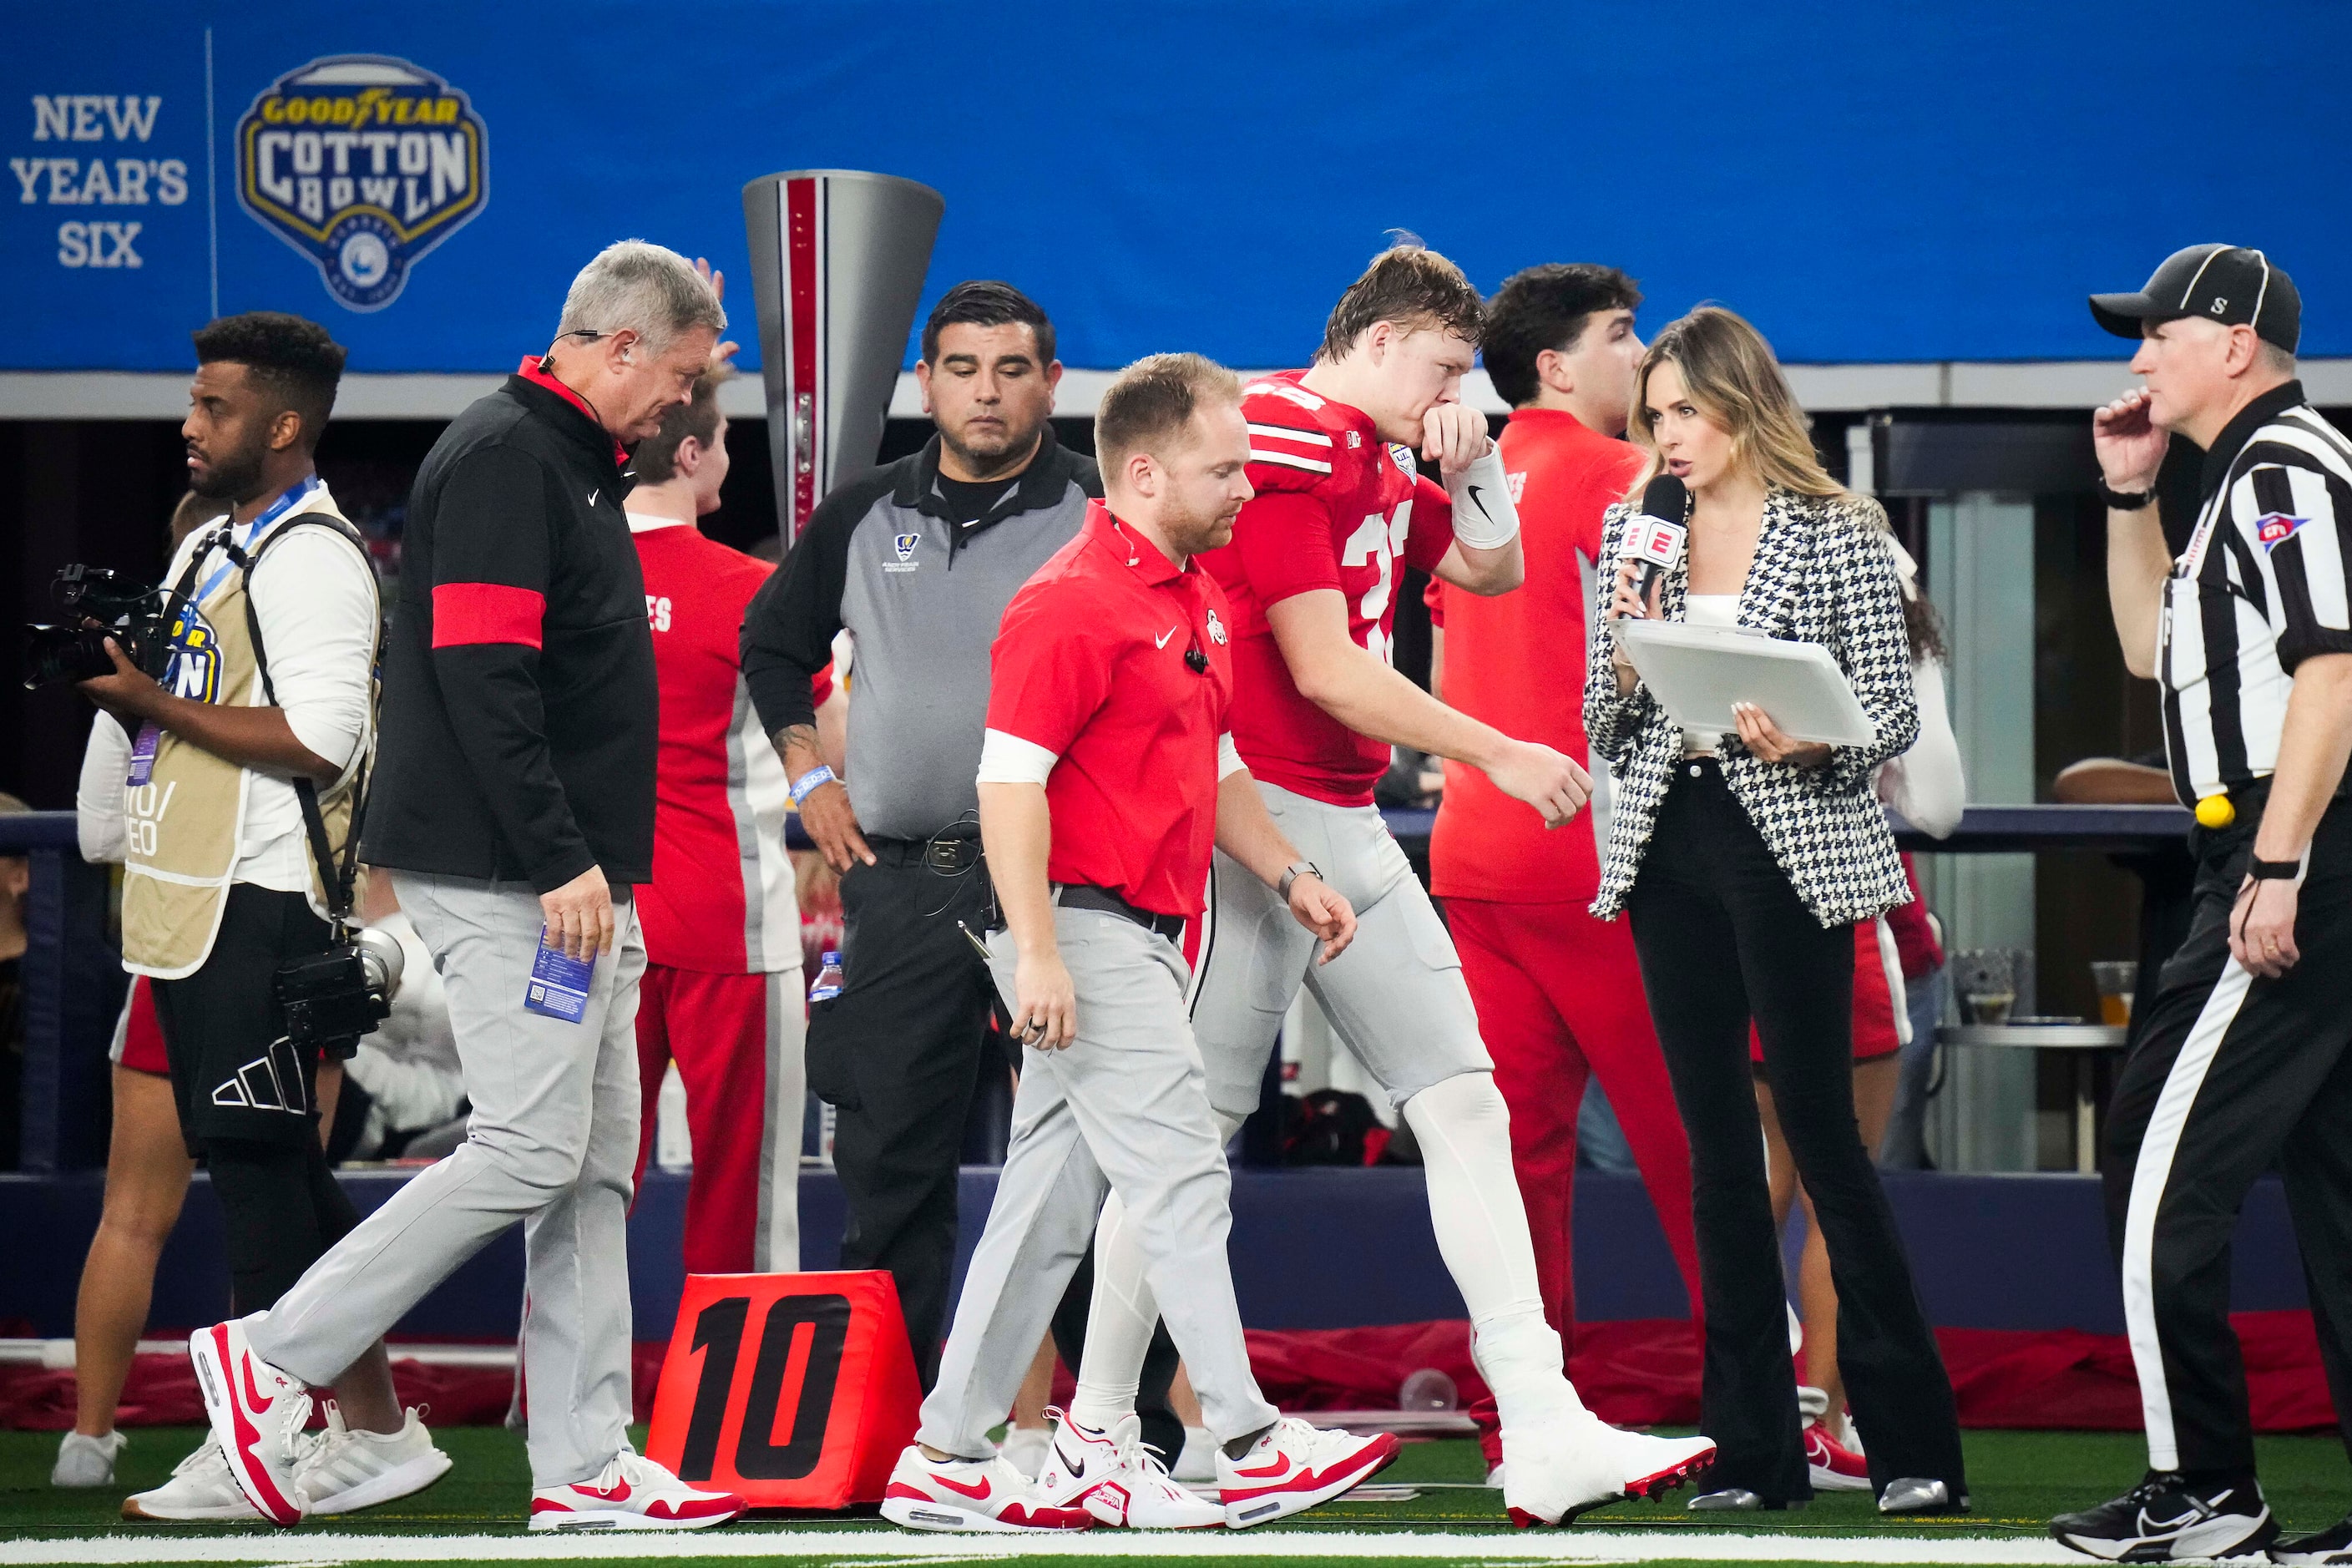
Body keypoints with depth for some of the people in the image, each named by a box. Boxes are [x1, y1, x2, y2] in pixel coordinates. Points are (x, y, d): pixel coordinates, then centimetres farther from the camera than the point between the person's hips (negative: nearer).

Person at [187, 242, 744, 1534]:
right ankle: (271, 1360, -7)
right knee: (531, 1151, -13)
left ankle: (585, 1465, 8)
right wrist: (559, 860, -23)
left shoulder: (572, 461, 20)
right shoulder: (505, 455, -12)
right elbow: (482, 673, -21)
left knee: (597, 1163, 7)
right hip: (507, 879, -11)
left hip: (574, 881, 11)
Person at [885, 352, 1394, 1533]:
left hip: (1145, 938, 10)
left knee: (1049, 1200, 10)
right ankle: (1248, 1448, -10)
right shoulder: (1072, 603, -14)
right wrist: (1036, 952, -23)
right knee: (1182, 1179, -10)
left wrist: (1289, 878, 17)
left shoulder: (1198, 601, 17)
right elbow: (1009, 779, -18)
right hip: (1086, 934, -10)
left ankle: (944, 1458, 14)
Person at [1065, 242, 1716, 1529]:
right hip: (1256, 816, -9)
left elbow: (1493, 570, 30)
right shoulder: (1281, 446, -13)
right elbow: (1326, 671, -18)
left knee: (1465, 1106, 2)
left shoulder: (1377, 462, 16)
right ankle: (1094, 1430, 7)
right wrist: (1498, 756, -14)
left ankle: (1542, 1432, -1)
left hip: (1351, 831, 9)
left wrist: (1474, 470, 9)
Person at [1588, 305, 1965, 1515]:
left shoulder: (1835, 535, -1)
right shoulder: (1634, 533, 11)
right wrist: (1625, 639, -7)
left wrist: (1804, 741, -20)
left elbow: (1895, 715, -1)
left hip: (1789, 845, -4)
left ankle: (1914, 1445, -1)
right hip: (1669, 846, 4)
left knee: (1819, 1130, -7)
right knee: (1716, 1143, 4)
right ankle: (1754, 1449, 7)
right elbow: (1604, 732, 12)